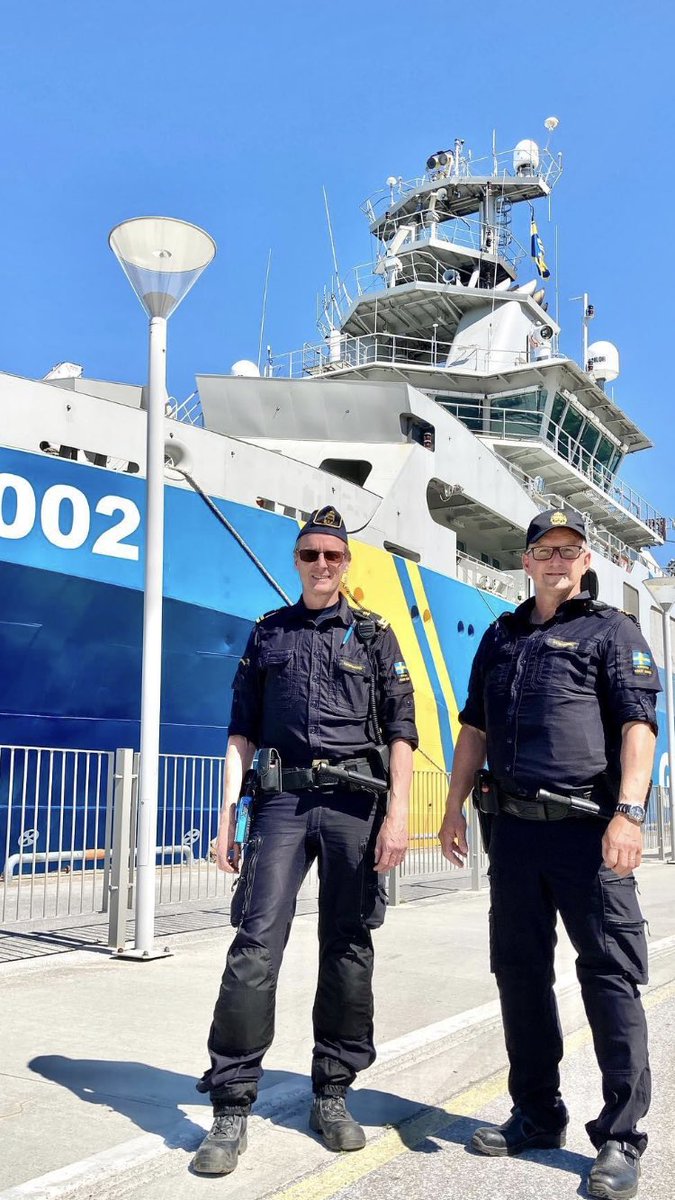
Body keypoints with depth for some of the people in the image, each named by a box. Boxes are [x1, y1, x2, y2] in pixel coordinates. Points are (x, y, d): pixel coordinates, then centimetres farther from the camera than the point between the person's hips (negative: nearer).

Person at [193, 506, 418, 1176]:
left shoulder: (375, 635, 10)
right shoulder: (268, 635, 14)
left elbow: (401, 729, 4)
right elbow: (242, 730, 12)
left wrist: (397, 813, -6)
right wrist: (228, 813, 3)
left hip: (354, 801, 0)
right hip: (281, 800, 0)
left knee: (347, 947, 5)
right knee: (256, 943, -7)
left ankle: (332, 1095, 19)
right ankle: (231, 1108, 0)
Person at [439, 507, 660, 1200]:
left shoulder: (611, 630, 3)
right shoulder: (502, 636, 17)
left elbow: (638, 726, -8)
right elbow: (475, 727, 19)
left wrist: (628, 814, -20)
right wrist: (453, 806, 13)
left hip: (586, 830, -5)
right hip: (512, 826, 5)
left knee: (610, 976, -2)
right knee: (520, 972, 11)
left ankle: (620, 1138, 9)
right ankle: (537, 1117, 26)